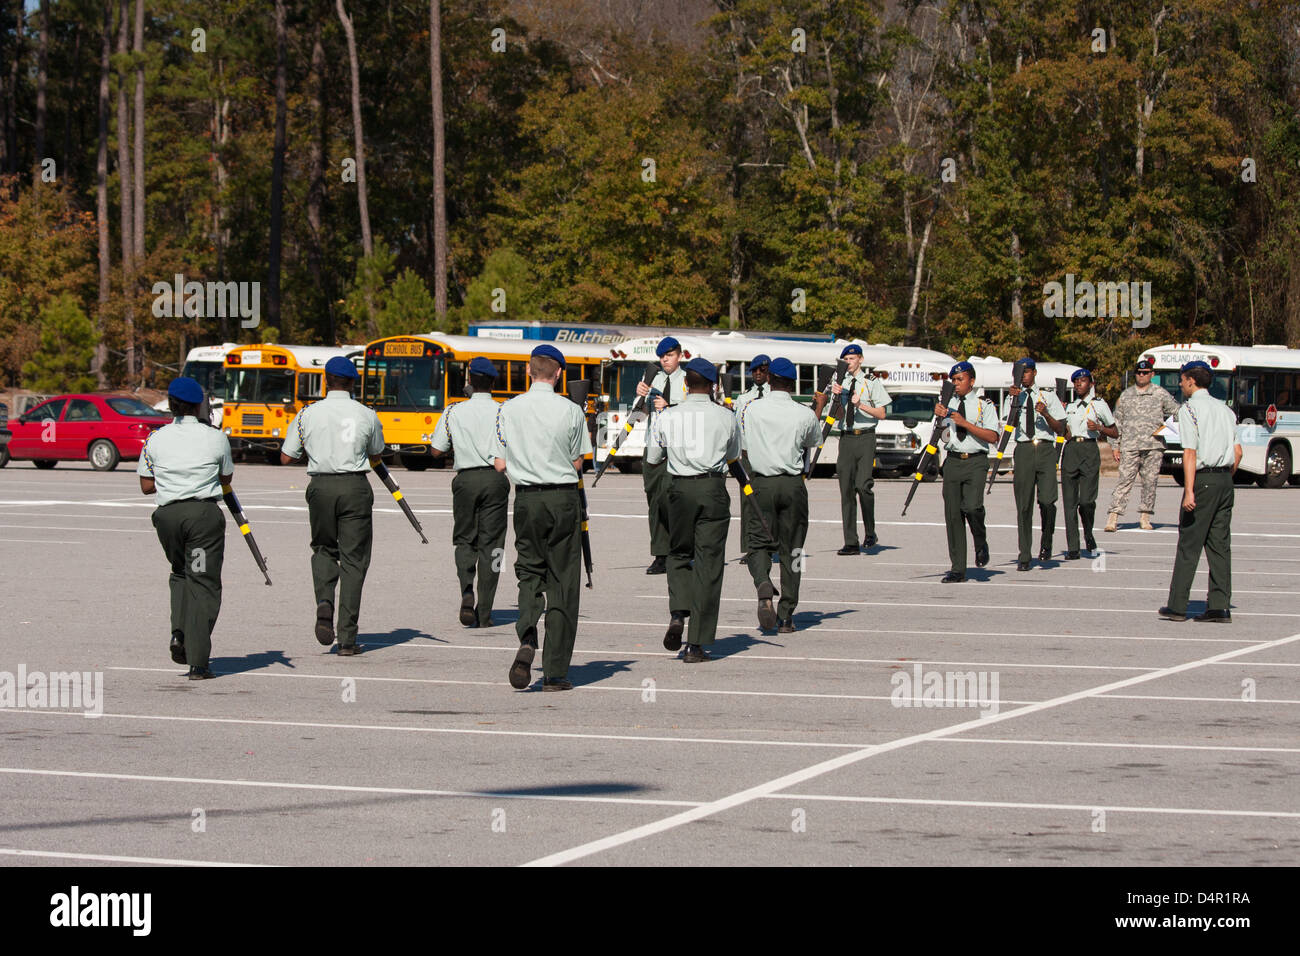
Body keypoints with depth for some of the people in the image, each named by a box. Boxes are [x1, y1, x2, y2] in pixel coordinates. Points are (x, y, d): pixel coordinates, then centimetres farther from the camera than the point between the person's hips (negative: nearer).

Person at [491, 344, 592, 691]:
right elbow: (577, 464, -1)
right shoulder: (571, 411, -7)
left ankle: (527, 639, -13)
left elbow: (500, 464, 1)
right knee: (562, 583, 5)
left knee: (529, 571, 15)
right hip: (563, 497, -2)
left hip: (527, 497, 2)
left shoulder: (508, 410, -2)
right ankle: (556, 671, 6)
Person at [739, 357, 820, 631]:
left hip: (760, 484, 0)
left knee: (759, 543, 6)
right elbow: (813, 443, 18)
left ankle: (764, 587, -26)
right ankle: (785, 616, 8)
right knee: (791, 549, 8)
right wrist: (819, 407, 30)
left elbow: (742, 454, 5)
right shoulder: (804, 414, -3)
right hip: (793, 484, 0)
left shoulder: (750, 410, -2)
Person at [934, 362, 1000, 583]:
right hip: (953, 462, 4)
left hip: (975, 462, -4)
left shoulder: (984, 405, 3)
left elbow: (992, 437, -7)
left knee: (971, 506, -24)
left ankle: (981, 543, 8)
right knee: (953, 514, 1)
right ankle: (957, 569, 7)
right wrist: (939, 416, -11)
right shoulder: (947, 404, 12)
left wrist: (965, 423, -14)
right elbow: (941, 435, 8)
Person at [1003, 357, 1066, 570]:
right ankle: (1024, 556, 2)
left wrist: (1046, 414, -10)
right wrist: (1014, 399, -17)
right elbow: (1010, 424, -5)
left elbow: (1060, 428, 8)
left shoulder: (1048, 396, 13)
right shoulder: (1013, 397, 13)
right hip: (1023, 450, 1)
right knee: (1023, 505, -2)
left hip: (1045, 450, -1)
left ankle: (1046, 542, 11)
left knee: (1047, 500, -14)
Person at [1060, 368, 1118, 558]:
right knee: (1069, 502, -3)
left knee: (1086, 501, -14)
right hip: (1070, 450, 4)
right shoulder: (1070, 406, 18)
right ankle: (1072, 548, -2)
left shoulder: (1099, 405, 7)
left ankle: (1088, 534, 14)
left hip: (1090, 451, -4)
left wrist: (1098, 427, -7)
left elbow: (1115, 433, 9)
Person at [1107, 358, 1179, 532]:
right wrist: (1116, 446, 12)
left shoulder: (1161, 394, 8)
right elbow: (1117, 421, 17)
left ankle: (1144, 516, 11)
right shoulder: (1126, 395, 14)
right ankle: (1113, 516, -13)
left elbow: (1176, 412, 12)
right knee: (1125, 479, -9)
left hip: (1154, 446, 0)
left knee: (1150, 481, 1)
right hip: (1130, 445, 0)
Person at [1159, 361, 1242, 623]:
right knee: (1220, 544, 7)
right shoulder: (1225, 410, 13)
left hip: (1202, 478, -6)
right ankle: (1219, 606, 3)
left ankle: (1177, 606, 0)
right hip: (1225, 478, 6)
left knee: (1189, 543, -2)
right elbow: (1237, 451, 11)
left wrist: (1189, 491, -19)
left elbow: (1190, 453, -15)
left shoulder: (1189, 409, -7)